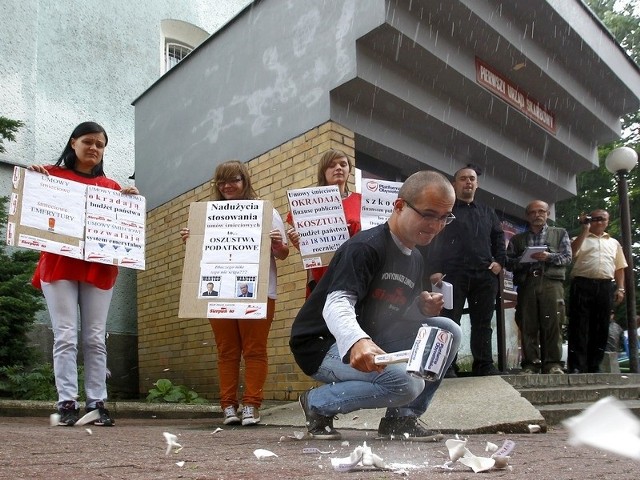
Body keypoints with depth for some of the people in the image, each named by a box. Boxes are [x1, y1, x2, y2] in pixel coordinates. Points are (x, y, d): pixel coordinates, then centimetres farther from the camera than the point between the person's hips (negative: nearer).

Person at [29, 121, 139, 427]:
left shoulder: (111, 187, 14)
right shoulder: (52, 175, 10)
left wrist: (131, 201, -2)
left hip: (99, 269, 2)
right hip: (59, 265, -1)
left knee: (96, 338, 2)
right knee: (66, 336, -5)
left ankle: (97, 403, 5)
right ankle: (67, 403, -2)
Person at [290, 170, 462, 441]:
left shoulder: (415, 259, 10)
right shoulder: (366, 247, -19)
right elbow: (336, 304, -32)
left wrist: (424, 308, -9)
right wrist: (357, 342, -54)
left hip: (371, 343, 8)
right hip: (323, 345, -8)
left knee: (447, 331, -6)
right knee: (407, 383, -30)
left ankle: (402, 417, 1)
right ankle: (318, 404, -7)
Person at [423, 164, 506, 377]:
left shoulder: (487, 212, 22)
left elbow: (499, 237, 23)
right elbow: (432, 239, -1)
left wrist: (499, 261, 5)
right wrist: (434, 270, -11)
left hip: (484, 275, 4)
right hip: (452, 274, -4)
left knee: (483, 323, 7)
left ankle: (484, 364, 14)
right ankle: (447, 366, 0)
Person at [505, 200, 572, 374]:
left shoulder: (560, 233, 20)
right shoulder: (517, 239, 21)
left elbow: (567, 257, 8)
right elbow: (509, 262, 10)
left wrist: (549, 257, -10)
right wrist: (525, 259, -9)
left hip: (552, 283, -1)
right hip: (526, 284, 1)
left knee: (552, 324, -10)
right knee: (528, 325, -5)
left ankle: (552, 364, -7)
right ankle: (530, 364, -3)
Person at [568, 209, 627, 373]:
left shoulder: (614, 243, 24)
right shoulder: (580, 239, 14)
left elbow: (619, 268, 20)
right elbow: (572, 252, -9)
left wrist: (620, 288, 8)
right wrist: (585, 230, -6)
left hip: (606, 287, 4)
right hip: (583, 284, -3)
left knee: (601, 328, 3)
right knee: (579, 326, -9)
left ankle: (594, 367, 7)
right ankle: (577, 366, -11)